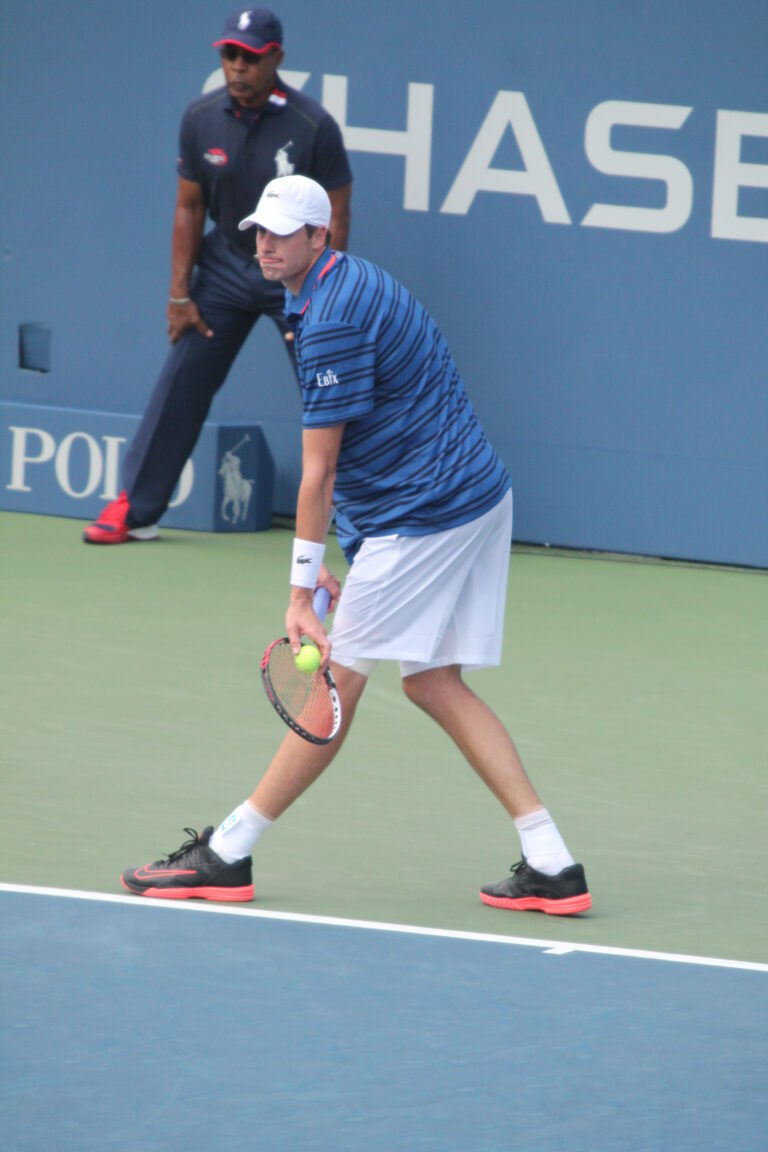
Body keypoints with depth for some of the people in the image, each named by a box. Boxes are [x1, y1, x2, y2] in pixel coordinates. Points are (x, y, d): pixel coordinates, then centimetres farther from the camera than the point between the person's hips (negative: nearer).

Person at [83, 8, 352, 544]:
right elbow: (190, 207, 2)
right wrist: (180, 294, -2)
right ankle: (135, 509, 9)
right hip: (226, 263, 3)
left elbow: (335, 218, -13)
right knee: (180, 383, 1)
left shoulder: (314, 126, -19)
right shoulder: (201, 119, -7)